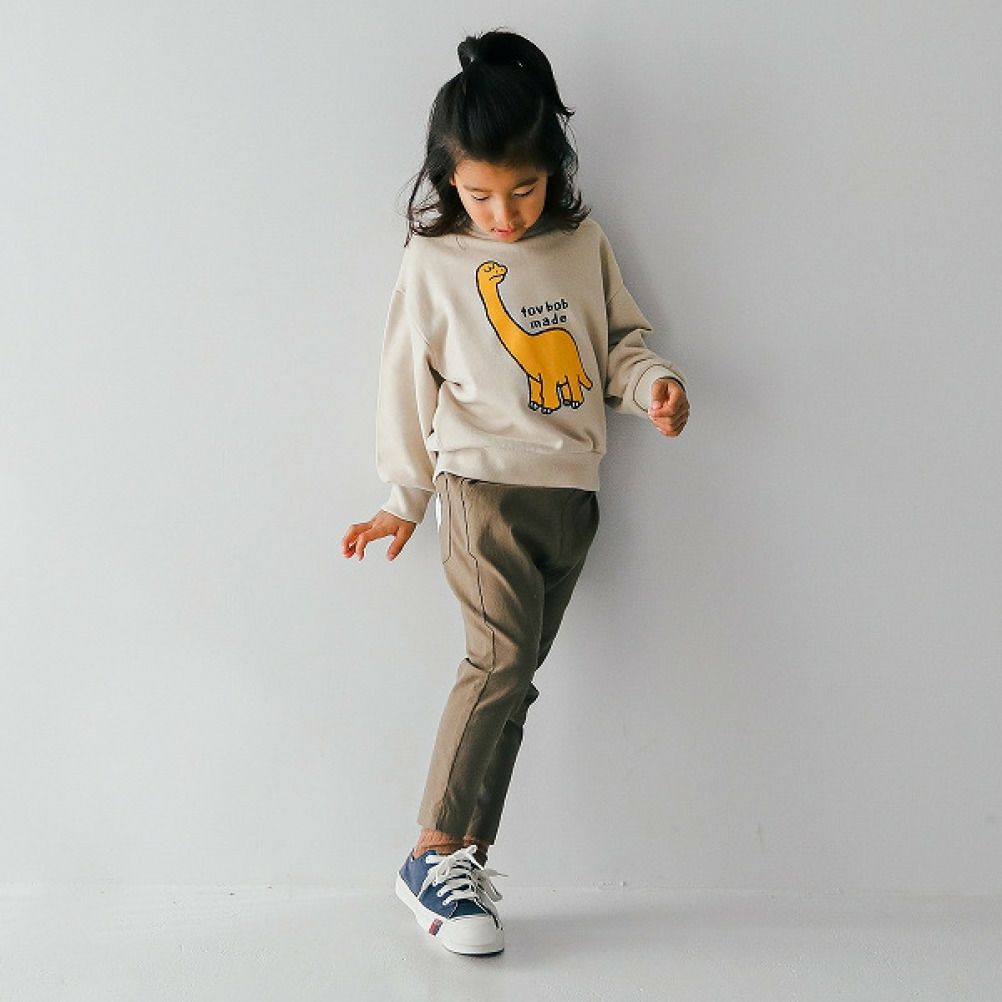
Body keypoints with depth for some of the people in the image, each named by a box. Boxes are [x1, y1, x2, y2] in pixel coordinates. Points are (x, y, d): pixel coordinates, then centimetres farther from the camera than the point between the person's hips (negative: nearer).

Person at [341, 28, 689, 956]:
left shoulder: (585, 245, 9)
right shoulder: (433, 262, 0)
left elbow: (620, 341, 17)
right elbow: (408, 383, 5)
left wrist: (653, 384, -5)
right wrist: (403, 499, 8)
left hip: (571, 495, 4)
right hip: (484, 484, -4)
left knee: (511, 679, 4)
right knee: (501, 658, -16)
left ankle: (466, 861, 11)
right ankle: (431, 855, -7)